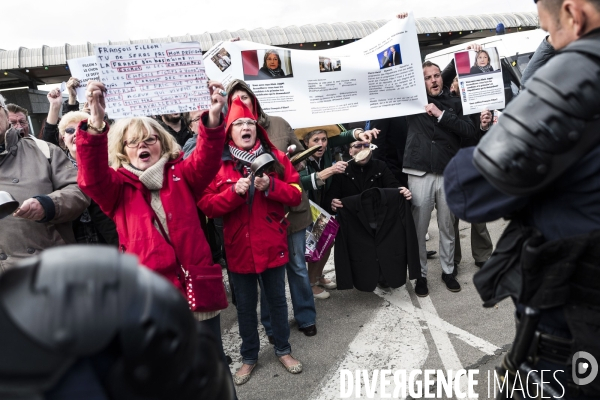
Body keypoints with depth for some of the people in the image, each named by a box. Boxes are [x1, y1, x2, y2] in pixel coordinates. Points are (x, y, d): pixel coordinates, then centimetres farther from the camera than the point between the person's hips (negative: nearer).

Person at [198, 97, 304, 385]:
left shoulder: (276, 157, 0)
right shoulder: (217, 163, -4)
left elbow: (296, 195, -2)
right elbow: (207, 206, -9)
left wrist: (270, 186, -19)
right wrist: (234, 191, -24)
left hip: (272, 244, 1)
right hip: (239, 247, -1)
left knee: (277, 299, 16)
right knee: (245, 305, 14)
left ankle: (283, 350, 36)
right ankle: (249, 357, 33)